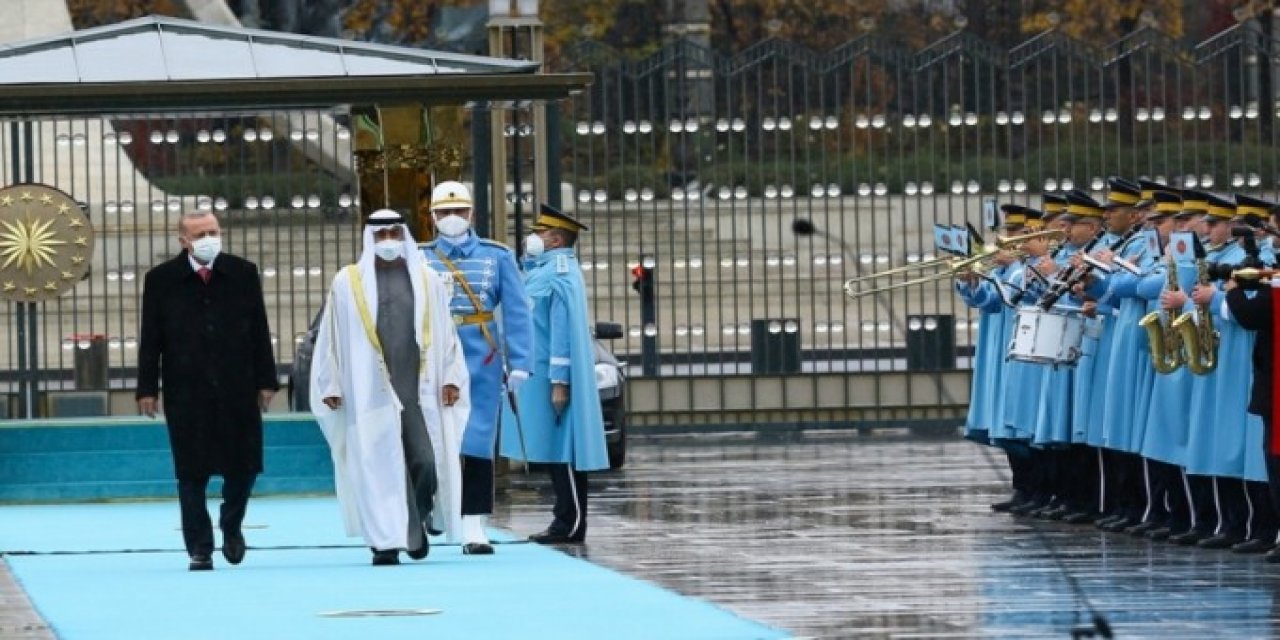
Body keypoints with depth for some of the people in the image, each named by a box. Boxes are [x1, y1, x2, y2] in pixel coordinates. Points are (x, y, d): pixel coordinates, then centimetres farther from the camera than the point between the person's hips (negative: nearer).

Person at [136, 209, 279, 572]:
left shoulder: (243, 274, 5)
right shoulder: (161, 280, 1)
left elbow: (260, 332, 7)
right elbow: (151, 339, 2)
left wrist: (266, 380, 3)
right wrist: (147, 388, -3)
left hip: (237, 389, 1)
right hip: (186, 393, -1)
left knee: (243, 466, 3)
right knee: (192, 474, 0)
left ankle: (231, 526, 30)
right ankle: (200, 550, 7)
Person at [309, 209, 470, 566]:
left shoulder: (427, 281, 11)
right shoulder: (348, 283, 6)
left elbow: (445, 334, 13)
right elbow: (331, 337, 7)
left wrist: (450, 378, 5)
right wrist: (331, 386, 2)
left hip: (418, 387, 1)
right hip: (369, 390, -1)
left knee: (426, 462, -7)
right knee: (380, 468, -5)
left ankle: (417, 522, 20)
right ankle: (386, 541, 0)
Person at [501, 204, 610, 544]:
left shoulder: (560, 273, -14)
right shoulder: (543, 270, 17)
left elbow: (564, 330, -19)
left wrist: (559, 381, -22)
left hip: (550, 377, -10)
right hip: (539, 375, 10)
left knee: (561, 453, -7)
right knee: (555, 453, 10)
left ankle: (570, 524, -5)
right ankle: (566, 522, 12)